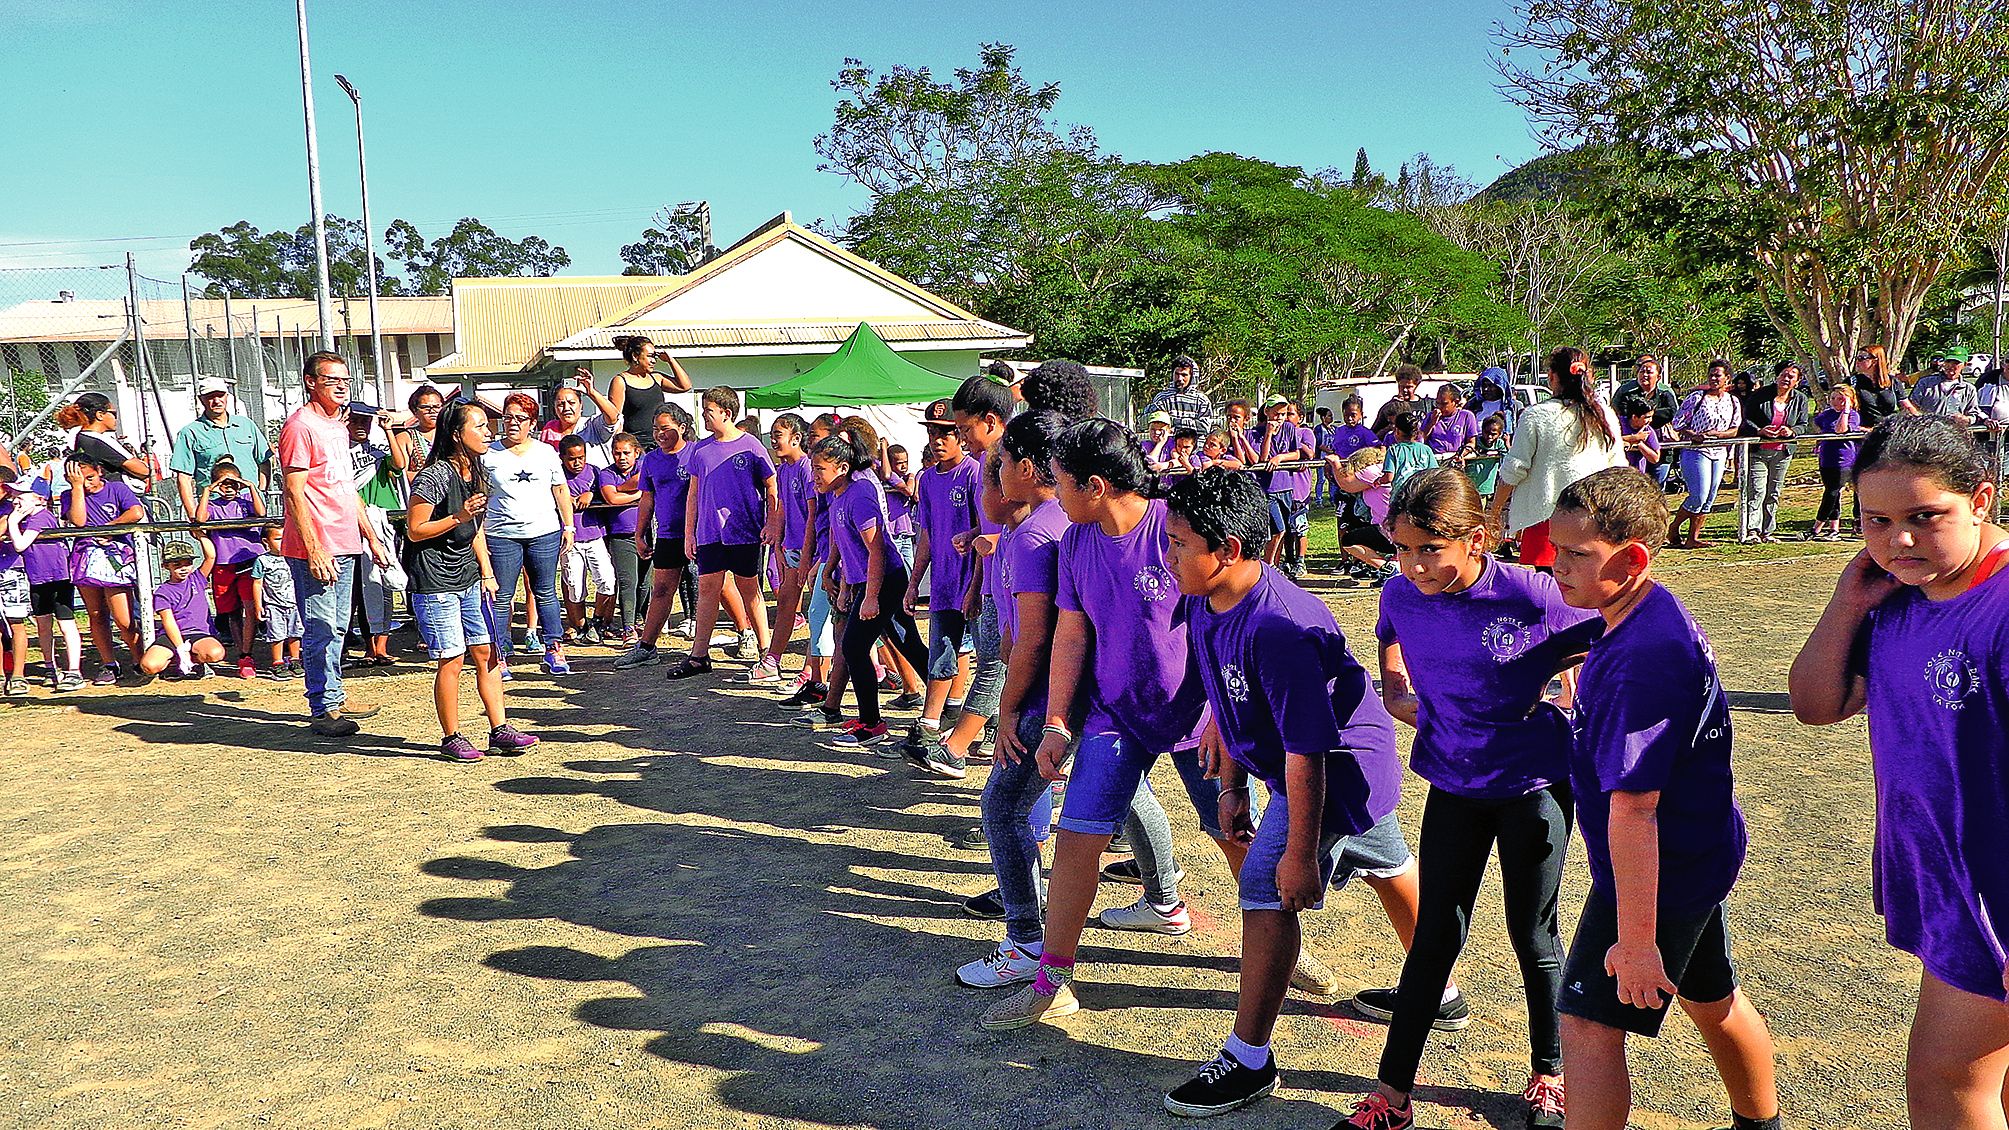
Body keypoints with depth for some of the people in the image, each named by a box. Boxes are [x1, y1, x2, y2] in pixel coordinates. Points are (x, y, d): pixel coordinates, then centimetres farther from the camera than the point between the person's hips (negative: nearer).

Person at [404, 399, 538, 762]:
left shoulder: (475, 474, 11)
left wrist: (487, 574, 13)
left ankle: (500, 731, 14)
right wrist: (458, 518, -23)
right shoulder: (434, 477, -15)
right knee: (452, 660, -3)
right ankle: (451, 738, 10)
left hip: (469, 580, 8)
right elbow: (414, 531, -13)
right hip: (435, 583, -8)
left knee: (487, 653, 8)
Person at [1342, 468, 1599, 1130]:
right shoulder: (1400, 595, -10)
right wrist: (1397, 691, 0)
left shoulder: (1532, 595, -21)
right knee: (1436, 937, 8)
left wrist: (1567, 674, -17)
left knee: (1533, 936, 11)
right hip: (1453, 786, 3)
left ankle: (1549, 1073, 35)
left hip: (1535, 785, -3)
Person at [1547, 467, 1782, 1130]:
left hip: (1659, 872, -10)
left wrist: (1635, 939, -29)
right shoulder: (1655, 616, 2)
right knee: (1711, 999, 28)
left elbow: (1632, 807, -31)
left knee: (1588, 1025, -6)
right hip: (1700, 853, 10)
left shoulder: (1643, 657, -30)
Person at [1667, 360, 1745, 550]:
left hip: (1719, 453, 6)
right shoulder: (1697, 397, -4)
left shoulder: (1733, 402, 9)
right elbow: (1677, 423, -5)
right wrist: (1693, 435, -21)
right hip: (1695, 451, -6)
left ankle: (1692, 538, 10)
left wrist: (1717, 434, -12)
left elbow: (1736, 429, 7)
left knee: (1709, 499, 4)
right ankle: (1673, 529, 7)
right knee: (1699, 495, -12)